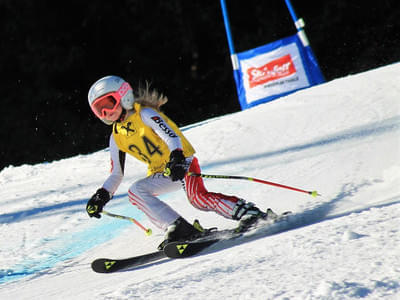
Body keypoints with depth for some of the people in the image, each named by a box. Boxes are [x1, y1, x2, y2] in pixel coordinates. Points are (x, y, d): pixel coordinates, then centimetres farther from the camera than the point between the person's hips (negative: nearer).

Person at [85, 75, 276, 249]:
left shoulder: (144, 114, -9)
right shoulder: (116, 137, 10)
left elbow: (172, 136, -22)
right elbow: (116, 175, 15)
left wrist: (176, 158, -40)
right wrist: (102, 196, 0)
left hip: (182, 161, -7)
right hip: (161, 173, 7)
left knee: (197, 197, -31)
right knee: (135, 192, -17)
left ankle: (249, 212, -23)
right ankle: (178, 228, -23)